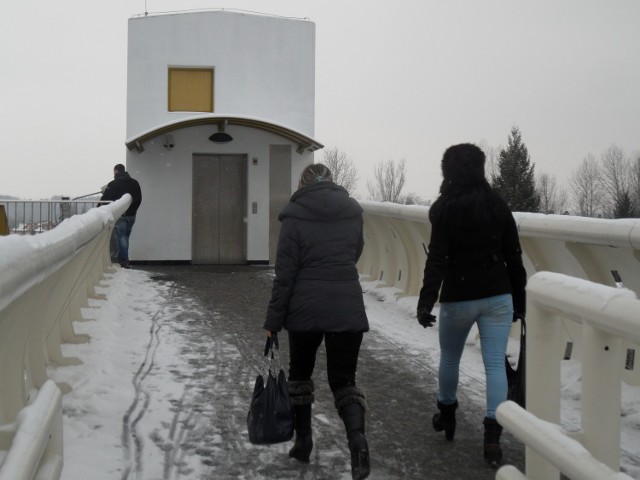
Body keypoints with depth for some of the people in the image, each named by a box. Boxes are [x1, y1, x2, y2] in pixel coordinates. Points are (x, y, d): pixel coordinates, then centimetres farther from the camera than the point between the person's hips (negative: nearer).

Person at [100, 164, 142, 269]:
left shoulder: (113, 184, -10)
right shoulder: (134, 183, 7)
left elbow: (104, 200, -10)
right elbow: (139, 199, 14)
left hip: (119, 215, -5)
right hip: (131, 215, 5)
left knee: (121, 237, -2)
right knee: (125, 237, 15)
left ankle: (124, 260, -7)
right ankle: (122, 258, 19)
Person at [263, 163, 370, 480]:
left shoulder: (295, 215, -6)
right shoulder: (353, 210, 4)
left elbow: (285, 273, -8)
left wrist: (273, 320, -3)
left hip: (306, 309, -2)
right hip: (347, 308, 2)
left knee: (300, 373, 19)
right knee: (343, 379, 6)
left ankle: (303, 441, 24)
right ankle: (357, 437, -18)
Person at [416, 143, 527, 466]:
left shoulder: (445, 209, -8)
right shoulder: (497, 204, 3)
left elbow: (437, 258, -16)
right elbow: (513, 256, 5)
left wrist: (425, 302, -18)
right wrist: (519, 300, 13)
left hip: (458, 298, -2)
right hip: (497, 296, 2)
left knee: (449, 358, 19)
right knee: (495, 364, 1)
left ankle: (446, 415, 36)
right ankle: (492, 435, -7)